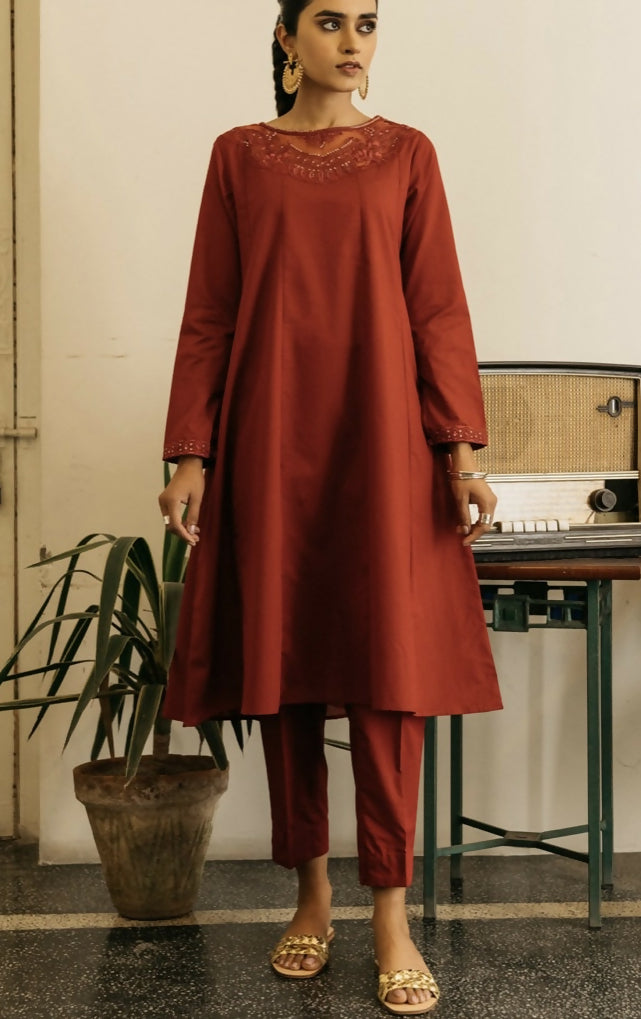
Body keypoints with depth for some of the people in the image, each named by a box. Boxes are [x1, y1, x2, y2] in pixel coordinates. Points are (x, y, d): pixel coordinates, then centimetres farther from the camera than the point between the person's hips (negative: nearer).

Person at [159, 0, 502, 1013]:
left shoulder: (407, 153, 9)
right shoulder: (239, 156, 9)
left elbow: (438, 308, 4)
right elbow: (208, 315, 6)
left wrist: (462, 449, -5)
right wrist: (190, 455, -1)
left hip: (382, 439, -1)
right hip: (271, 441, 1)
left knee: (389, 668, -5)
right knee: (284, 667, 5)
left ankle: (391, 916, 3)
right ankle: (312, 897, 19)